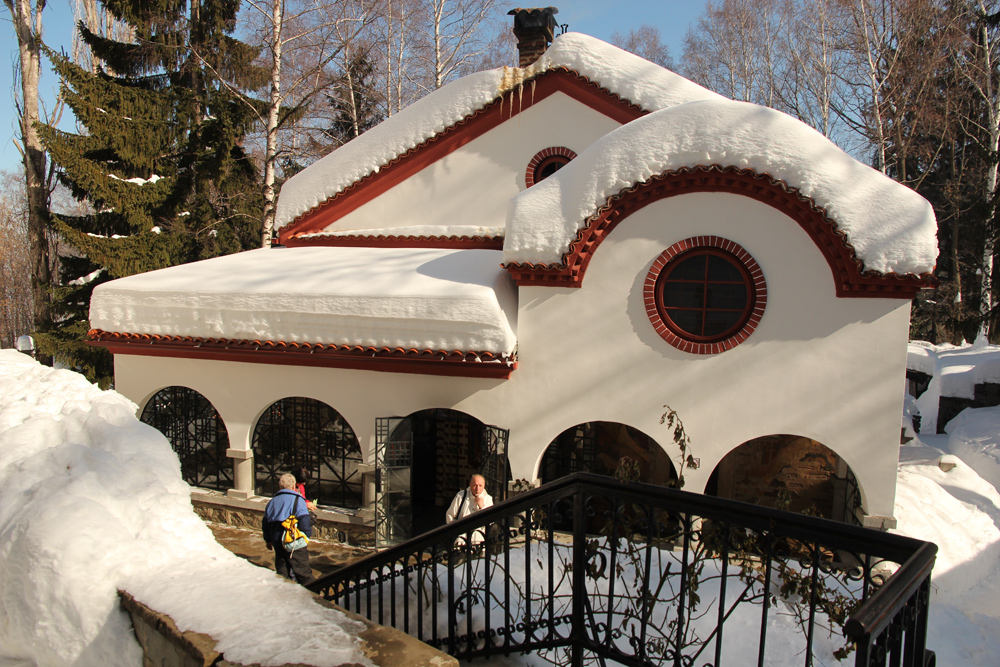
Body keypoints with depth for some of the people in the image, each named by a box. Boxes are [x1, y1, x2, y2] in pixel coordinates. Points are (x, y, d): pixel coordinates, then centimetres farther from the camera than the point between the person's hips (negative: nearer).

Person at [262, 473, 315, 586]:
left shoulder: (272, 501, 10)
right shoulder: (297, 500, -10)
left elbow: (265, 524, 17)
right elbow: (304, 523, -16)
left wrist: (268, 540, 28)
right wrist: (306, 538, -3)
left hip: (277, 542, 6)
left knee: (282, 571, 16)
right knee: (303, 572, 0)